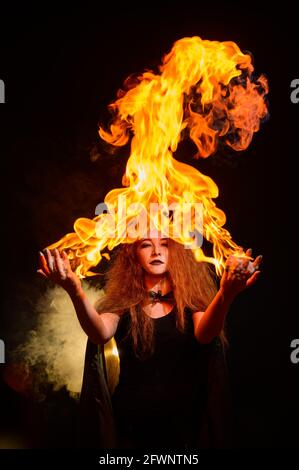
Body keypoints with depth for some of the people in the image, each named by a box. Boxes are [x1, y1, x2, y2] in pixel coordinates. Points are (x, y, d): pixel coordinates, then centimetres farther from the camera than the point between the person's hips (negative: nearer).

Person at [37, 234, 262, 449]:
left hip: (184, 421, 0)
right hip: (131, 424, 1)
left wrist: (226, 295, -45)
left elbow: (204, 334, -24)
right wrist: (76, 292, -42)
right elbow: (101, 334, -23)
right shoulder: (122, 302, -2)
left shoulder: (190, 299, -3)